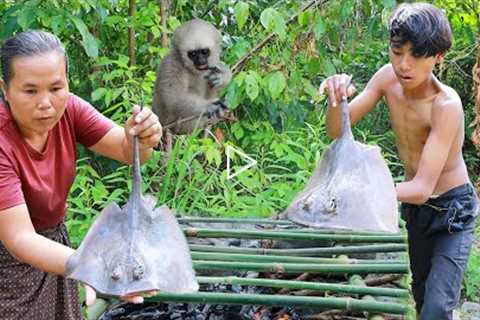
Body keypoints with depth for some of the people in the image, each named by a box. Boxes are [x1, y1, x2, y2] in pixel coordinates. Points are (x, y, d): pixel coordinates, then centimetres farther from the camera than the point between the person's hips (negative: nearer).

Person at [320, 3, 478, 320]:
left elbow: (423, 188, -36)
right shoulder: (388, 77, -14)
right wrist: (336, 99, -34)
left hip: (452, 210, -6)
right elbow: (337, 131, -11)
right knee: (421, 292, 22)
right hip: (414, 204, 6)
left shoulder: (446, 105, -32)